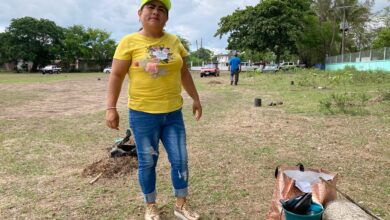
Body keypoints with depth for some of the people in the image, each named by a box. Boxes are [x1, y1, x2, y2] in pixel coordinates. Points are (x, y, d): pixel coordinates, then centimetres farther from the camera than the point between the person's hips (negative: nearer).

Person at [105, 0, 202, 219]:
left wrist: (196, 99, 15)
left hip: (173, 113, 4)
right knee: (147, 162, 9)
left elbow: (184, 73, 14)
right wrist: (111, 108, -12)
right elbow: (116, 76, -6)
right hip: (143, 114, -3)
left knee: (180, 160, 9)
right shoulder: (129, 42, -5)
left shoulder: (174, 41, 6)